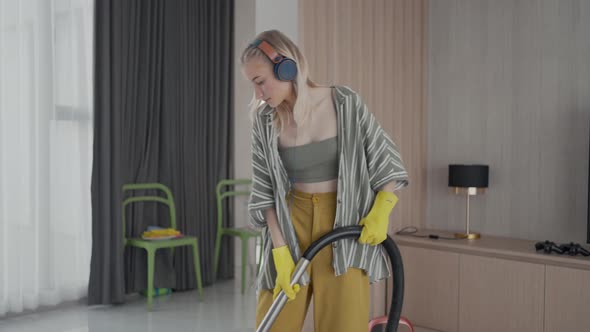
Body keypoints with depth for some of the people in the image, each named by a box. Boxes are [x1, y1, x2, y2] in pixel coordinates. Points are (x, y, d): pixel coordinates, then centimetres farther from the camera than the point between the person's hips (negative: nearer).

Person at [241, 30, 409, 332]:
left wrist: (380, 214, -9)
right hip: (291, 224, 2)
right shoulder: (265, 120, -4)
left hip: (343, 226, -2)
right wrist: (280, 251, -6)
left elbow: (387, 160, 0)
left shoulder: (346, 104, -9)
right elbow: (265, 192, -1)